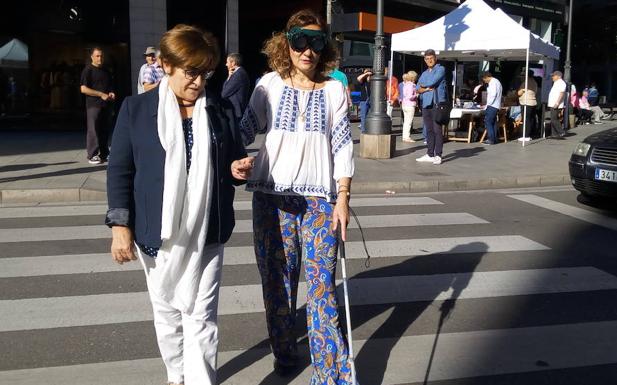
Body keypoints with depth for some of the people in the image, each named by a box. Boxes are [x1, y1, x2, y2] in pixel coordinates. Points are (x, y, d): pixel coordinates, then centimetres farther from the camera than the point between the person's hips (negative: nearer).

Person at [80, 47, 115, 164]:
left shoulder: (105, 71, 18)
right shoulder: (88, 70, -3)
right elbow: (83, 89, -12)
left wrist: (111, 93, 6)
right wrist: (101, 94, -16)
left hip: (106, 104, 7)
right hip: (94, 105, -6)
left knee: (105, 130, 8)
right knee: (93, 130, -6)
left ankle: (104, 154, 14)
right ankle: (92, 155, -2)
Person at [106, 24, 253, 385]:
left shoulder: (222, 111, 3)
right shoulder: (137, 108, -2)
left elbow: (234, 162, 15)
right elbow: (120, 170, -1)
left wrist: (239, 169, -9)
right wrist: (120, 224, -7)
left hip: (207, 233, 0)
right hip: (157, 233, 0)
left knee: (201, 315, 1)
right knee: (167, 310, 15)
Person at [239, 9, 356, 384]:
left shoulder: (334, 89, 4)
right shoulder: (270, 84, 3)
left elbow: (343, 145, 2)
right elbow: (246, 129, 2)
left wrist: (343, 198, -4)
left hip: (320, 198, -1)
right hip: (273, 197, 1)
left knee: (322, 284, -2)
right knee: (278, 279, 9)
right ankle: (284, 354, 29)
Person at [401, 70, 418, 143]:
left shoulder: (405, 84, 11)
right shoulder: (411, 85, -15)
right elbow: (410, 97, -21)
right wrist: (416, 95, -8)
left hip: (404, 104, 9)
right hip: (410, 105, -9)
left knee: (406, 122, 13)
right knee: (409, 122, -4)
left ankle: (405, 136, 18)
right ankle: (407, 137, -3)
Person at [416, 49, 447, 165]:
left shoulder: (440, 69, 2)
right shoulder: (424, 73, 21)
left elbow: (432, 82, -12)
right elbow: (418, 89, 12)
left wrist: (423, 85, 6)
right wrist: (427, 89, -8)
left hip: (436, 103, -6)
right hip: (426, 104, 6)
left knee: (437, 130, -7)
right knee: (429, 130, 8)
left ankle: (438, 155, -6)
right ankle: (430, 155, 13)